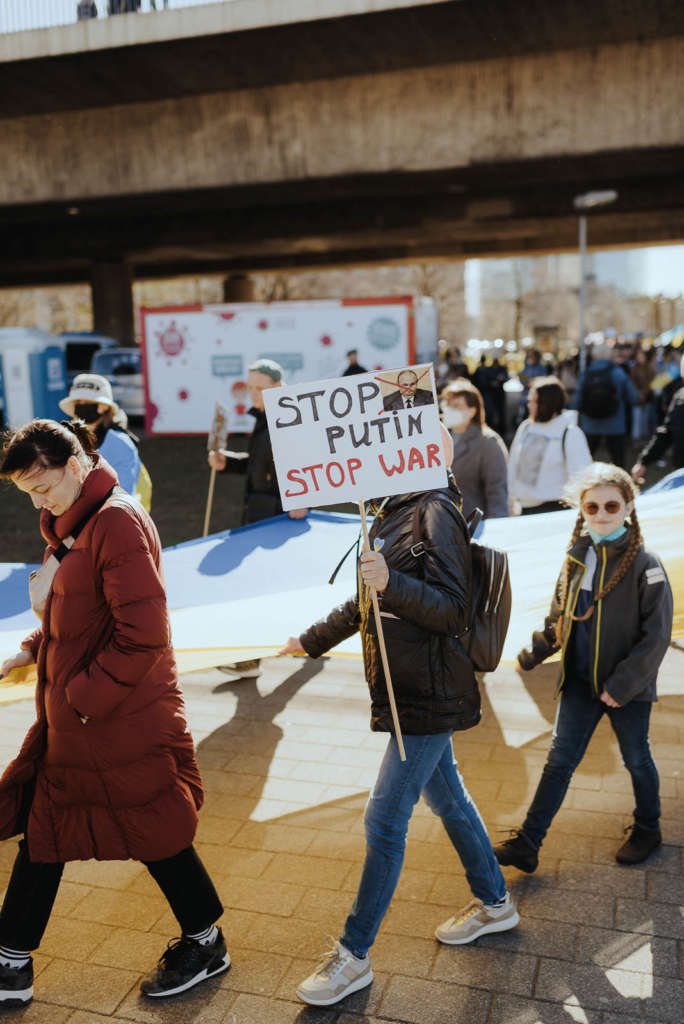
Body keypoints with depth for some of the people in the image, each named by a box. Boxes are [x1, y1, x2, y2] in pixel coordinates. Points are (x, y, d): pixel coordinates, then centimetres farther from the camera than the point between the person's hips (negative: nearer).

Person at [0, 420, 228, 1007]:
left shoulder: (118, 521, -20)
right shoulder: (73, 525, 10)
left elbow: (143, 636, -25)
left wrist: (82, 699, -20)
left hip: (124, 724, -9)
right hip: (70, 720, 9)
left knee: (155, 835, 8)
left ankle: (207, 944, 32)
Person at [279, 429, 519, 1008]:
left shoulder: (437, 513, -17)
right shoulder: (396, 512, 12)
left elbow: (454, 611, -22)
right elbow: (367, 601, 22)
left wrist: (393, 583, -36)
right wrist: (314, 639, 28)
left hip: (428, 695, -10)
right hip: (411, 692, 10)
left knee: (385, 821, -2)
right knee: (446, 798, 22)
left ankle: (354, 957, 13)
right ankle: (494, 903, 42)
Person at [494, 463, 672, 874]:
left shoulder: (644, 565, -15)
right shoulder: (578, 557, 1)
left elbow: (657, 635, -15)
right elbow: (561, 616, 14)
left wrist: (622, 684, -17)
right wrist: (537, 651, 4)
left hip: (628, 688, -4)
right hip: (580, 681, 4)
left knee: (637, 759, 17)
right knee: (559, 761, 7)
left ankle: (648, 828, 42)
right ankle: (527, 844, 12)